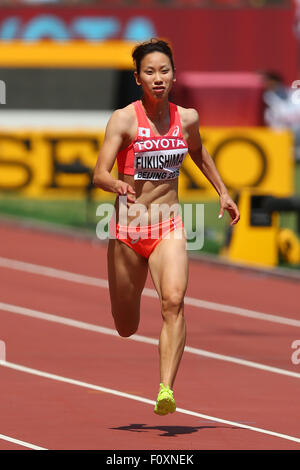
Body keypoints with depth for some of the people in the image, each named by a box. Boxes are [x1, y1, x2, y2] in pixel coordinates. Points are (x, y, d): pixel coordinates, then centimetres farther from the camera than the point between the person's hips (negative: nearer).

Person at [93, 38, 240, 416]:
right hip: (128, 227, -2)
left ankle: (166, 391, -33)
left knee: (173, 300, -26)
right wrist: (118, 185, -39)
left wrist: (222, 192, 25)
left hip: (169, 228, 2)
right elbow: (99, 175, -18)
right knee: (126, 329, 9)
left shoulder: (186, 119, 2)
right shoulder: (124, 119, -10)